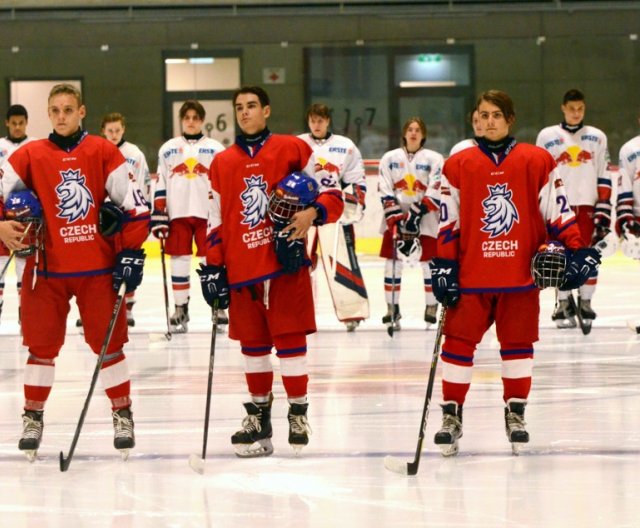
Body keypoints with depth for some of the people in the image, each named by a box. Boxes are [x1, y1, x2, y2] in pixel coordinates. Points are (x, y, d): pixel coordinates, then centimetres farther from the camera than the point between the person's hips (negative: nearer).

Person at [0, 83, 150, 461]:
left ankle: (123, 414, 16)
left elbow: (134, 204, 0)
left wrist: (131, 252, -4)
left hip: (98, 266, -1)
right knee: (42, 344, 4)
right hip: (47, 268, 1)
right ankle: (33, 417, 15)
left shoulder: (104, 153, 0)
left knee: (109, 342, 3)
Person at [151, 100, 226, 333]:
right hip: (178, 214, 1)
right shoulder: (168, 149, 10)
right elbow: (160, 184, 9)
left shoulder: (216, 148, 6)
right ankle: (180, 309, 9)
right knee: (179, 260, 2)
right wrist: (158, 215, 1)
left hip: (209, 213, -1)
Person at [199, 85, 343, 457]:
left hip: (286, 263, -3)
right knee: (253, 344, 8)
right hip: (242, 270, 4)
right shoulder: (221, 164, 13)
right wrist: (213, 267, 9)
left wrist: (311, 213, -19)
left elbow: (332, 195, 0)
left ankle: (299, 413, 6)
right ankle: (259, 416, 17)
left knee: (290, 340, -3)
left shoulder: (293, 150, 2)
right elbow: (216, 221, 15)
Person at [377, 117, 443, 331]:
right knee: (392, 263, 1)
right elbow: (384, 190, 3)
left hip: (424, 219, -2)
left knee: (429, 264, -2)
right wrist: (394, 214, -10)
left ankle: (432, 308, 7)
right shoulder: (390, 158, 6)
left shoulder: (434, 159, -1)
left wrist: (417, 213, -16)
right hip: (396, 217, 2)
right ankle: (392, 309, 8)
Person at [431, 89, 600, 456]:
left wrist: (576, 251, -2)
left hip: (521, 275, 0)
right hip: (471, 276, 0)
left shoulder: (537, 162, 2)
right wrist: (444, 267, 0)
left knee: (519, 343, 7)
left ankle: (516, 413, 19)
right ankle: (452, 415, 7)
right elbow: (448, 221, 5)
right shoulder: (458, 166, 4)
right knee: (458, 342, -2)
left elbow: (558, 210, 4)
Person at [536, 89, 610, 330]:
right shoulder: (547, 136, 6)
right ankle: (563, 305, 7)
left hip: (587, 205, 1)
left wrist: (604, 209, 1)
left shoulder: (597, 137, 9)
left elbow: (603, 177, 8)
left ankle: (585, 304, 8)